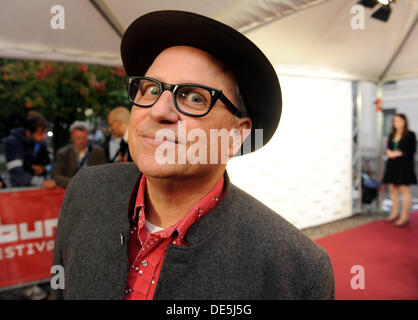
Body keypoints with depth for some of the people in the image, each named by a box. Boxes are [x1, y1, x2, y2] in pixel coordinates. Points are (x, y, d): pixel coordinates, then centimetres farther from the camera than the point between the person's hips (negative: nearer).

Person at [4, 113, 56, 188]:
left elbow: (49, 165, 17)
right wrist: (41, 182, -28)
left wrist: (43, 169, -6)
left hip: (42, 188, 4)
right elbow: (15, 171, -19)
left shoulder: (41, 142, 4)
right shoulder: (12, 142, -9)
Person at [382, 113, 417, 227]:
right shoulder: (392, 135, 14)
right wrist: (389, 152, -6)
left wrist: (398, 153, -17)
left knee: (404, 189, -5)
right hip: (392, 165, 6)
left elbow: (412, 151, -9)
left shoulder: (410, 135, -3)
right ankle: (395, 213, 18)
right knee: (393, 188, 8)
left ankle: (405, 217, -1)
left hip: (404, 165, -6)